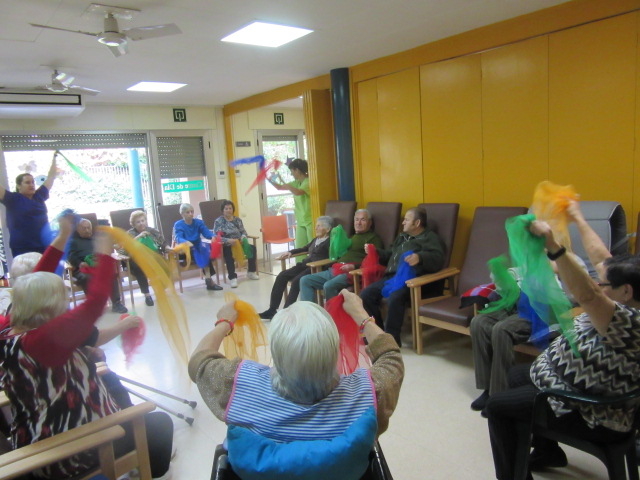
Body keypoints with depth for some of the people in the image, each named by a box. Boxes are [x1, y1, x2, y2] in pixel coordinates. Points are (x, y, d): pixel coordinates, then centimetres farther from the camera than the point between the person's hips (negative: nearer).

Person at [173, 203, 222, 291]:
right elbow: (178, 238, -19)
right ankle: (209, 279, -39)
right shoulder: (178, 225, -2)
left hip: (198, 249, 3)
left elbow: (206, 232, -10)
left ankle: (208, 278, -35)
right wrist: (186, 242, -43)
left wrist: (213, 236, -34)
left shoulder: (199, 222, 7)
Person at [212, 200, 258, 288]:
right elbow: (216, 236, -12)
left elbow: (243, 231, 11)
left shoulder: (237, 220, 14)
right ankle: (233, 277, -30)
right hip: (226, 246, -5)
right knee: (228, 252, -38)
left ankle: (251, 272, -1)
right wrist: (228, 240, -27)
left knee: (252, 248, -18)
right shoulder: (218, 221, -1)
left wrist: (243, 237, -15)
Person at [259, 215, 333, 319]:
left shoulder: (329, 242, -1)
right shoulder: (316, 240, 25)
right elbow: (304, 249, 40)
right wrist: (290, 252, 27)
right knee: (282, 276, -8)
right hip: (305, 265, 9)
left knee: (296, 281, -32)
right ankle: (272, 310, -9)